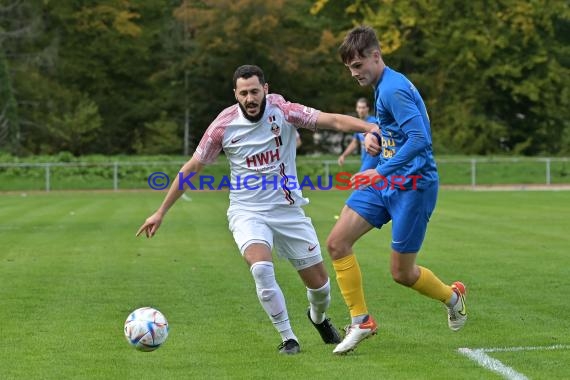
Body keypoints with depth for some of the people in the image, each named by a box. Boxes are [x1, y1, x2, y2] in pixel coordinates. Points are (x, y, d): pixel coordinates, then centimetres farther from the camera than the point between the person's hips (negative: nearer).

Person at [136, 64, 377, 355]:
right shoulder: (224, 125, -9)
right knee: (261, 268, -30)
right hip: (248, 213, -1)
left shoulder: (282, 111, -10)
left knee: (320, 285, 6)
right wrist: (161, 212, 4)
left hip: (289, 210, 1)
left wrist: (371, 128, -36)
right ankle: (288, 338, -12)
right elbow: (191, 168, 1)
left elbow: (332, 121, -19)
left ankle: (318, 317, 44)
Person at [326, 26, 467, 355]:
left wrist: (382, 171, -33)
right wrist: (376, 137, 5)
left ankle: (453, 296, 30)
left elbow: (420, 139, -29)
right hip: (385, 181, 9)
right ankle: (361, 321, 6)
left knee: (401, 272, 0)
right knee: (337, 242, -3)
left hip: (413, 185, -9)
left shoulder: (393, 89, -20)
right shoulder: (383, 86, 10)